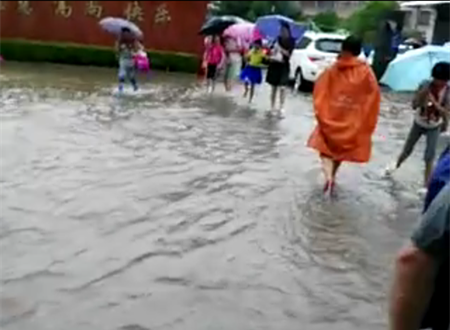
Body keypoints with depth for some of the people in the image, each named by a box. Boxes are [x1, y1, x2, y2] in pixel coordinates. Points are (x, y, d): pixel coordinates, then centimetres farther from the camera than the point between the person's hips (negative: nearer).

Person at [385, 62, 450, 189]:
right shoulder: (425, 85, -20)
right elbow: (414, 105, -19)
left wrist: (434, 103, -38)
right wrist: (422, 95, -37)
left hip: (434, 127, -1)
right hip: (419, 123, 2)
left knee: (429, 156, -7)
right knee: (407, 149, 17)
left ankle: (426, 184, 3)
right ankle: (396, 165, 48)